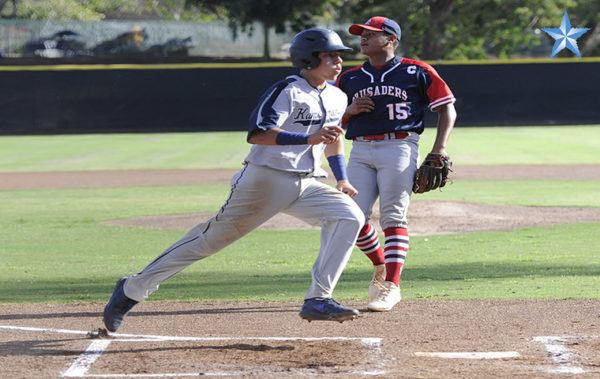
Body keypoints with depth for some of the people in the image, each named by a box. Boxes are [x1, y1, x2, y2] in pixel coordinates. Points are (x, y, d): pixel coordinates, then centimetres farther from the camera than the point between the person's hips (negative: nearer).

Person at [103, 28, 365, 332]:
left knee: (350, 216, -14)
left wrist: (342, 180, 21)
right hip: (266, 179, -7)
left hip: (305, 185, 7)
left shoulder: (337, 98, 11)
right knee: (212, 237, -4)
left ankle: (318, 300, -15)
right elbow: (256, 134, -26)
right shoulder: (287, 90, -14)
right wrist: (309, 138, -32)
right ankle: (133, 288, 6)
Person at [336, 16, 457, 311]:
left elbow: (447, 109, 5)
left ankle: (391, 285, -12)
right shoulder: (349, 79, 16)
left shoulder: (416, 72, 4)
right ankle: (381, 264, 21)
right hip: (361, 151, 4)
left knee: (393, 217, -12)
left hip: (399, 146, -4)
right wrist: (351, 110, -2)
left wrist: (440, 148, -7)